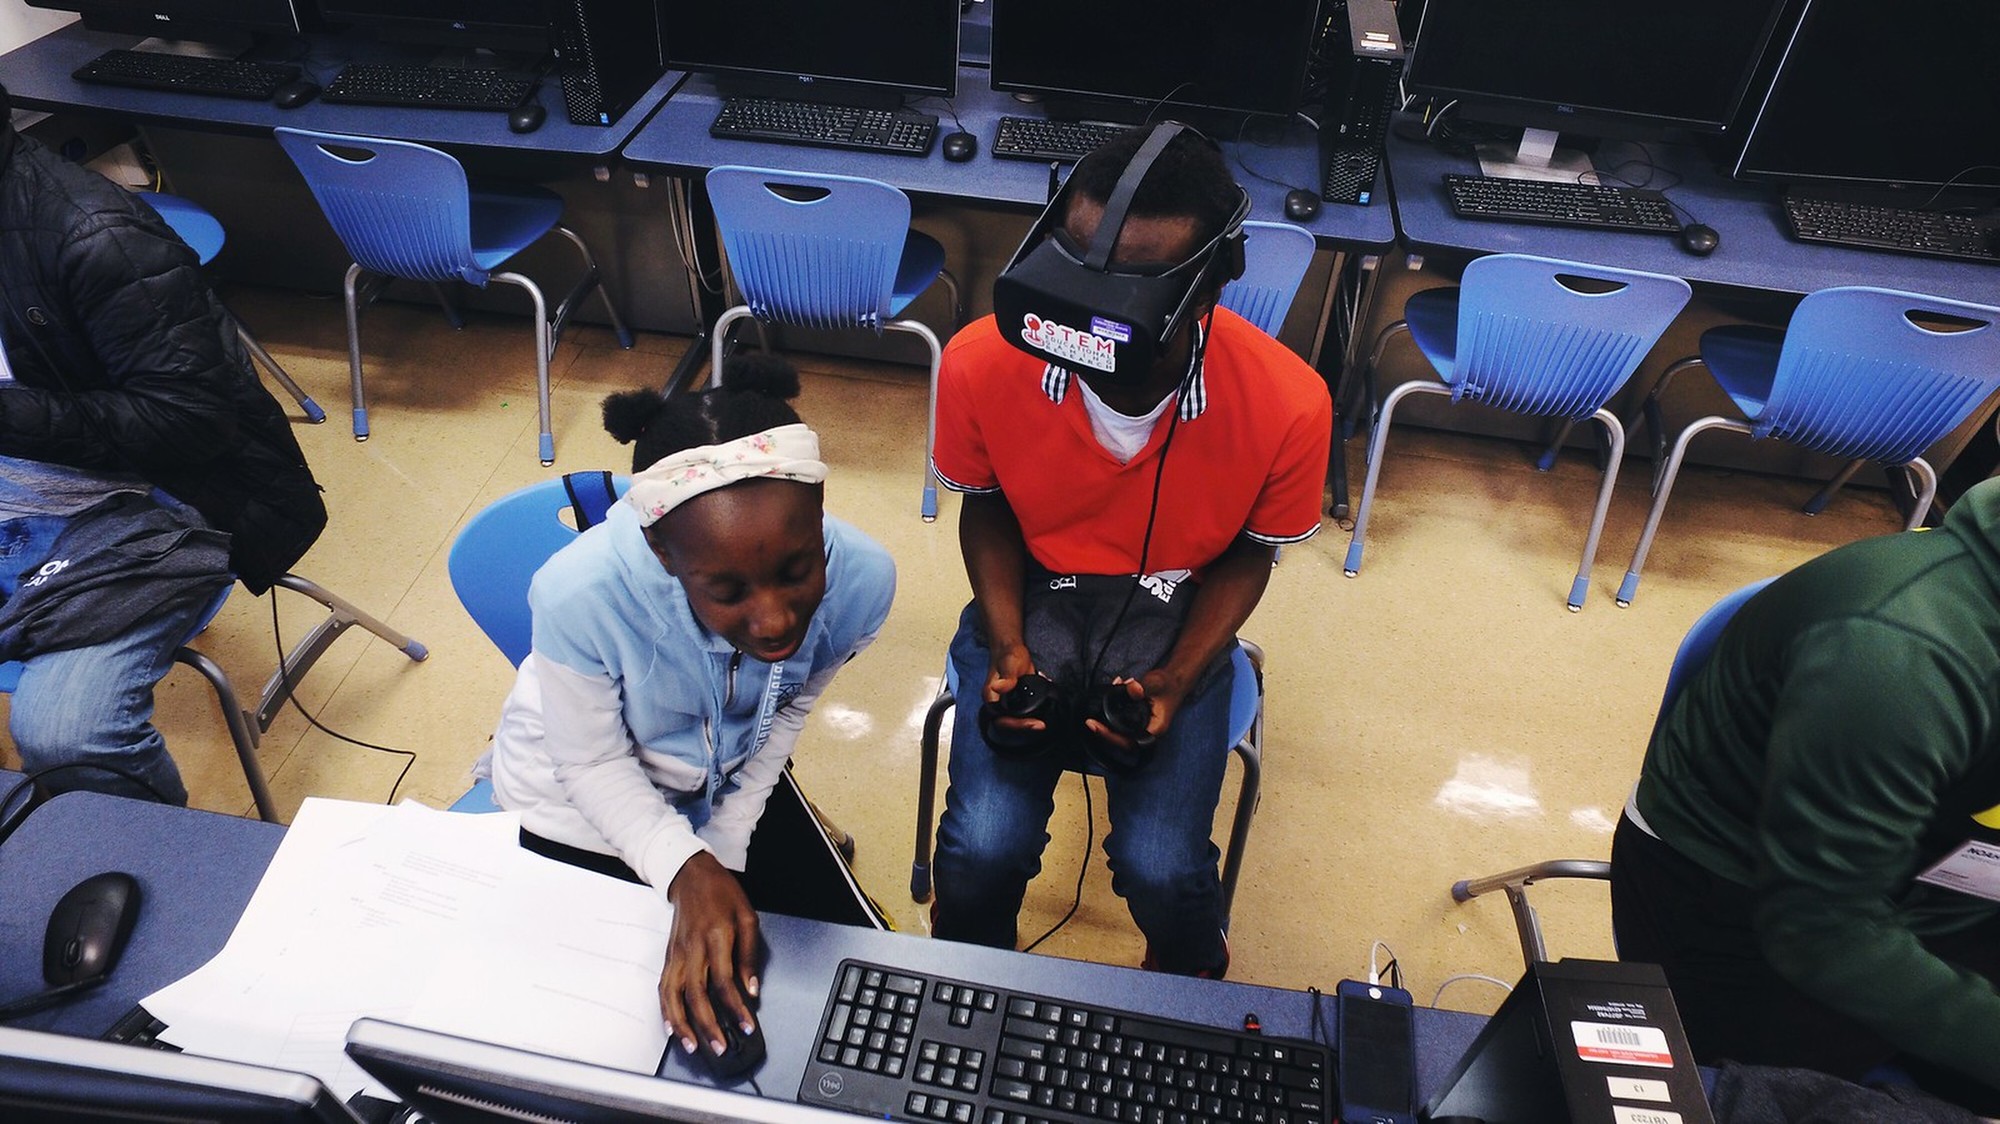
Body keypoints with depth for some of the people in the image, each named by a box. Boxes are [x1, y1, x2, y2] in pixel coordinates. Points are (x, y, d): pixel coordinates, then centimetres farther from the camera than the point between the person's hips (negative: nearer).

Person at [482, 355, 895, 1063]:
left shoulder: (862, 579, -31)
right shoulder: (580, 592, -39)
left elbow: (790, 707, -9)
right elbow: (595, 764, -20)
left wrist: (727, 845, -9)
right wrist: (687, 872, -34)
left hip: (732, 784, 3)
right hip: (585, 799, -2)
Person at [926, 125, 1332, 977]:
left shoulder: (1286, 405, -25)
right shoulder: (981, 363, -23)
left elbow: (1248, 554, -4)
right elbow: (985, 508, -1)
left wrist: (1174, 681, -16)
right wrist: (1006, 646, -14)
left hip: (1174, 613, 0)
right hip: (1032, 594, 1)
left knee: (1160, 868, -16)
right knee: (984, 849, -18)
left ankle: (1190, 986, 25)